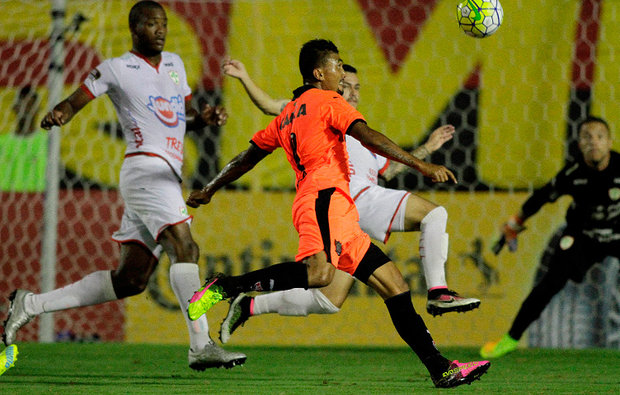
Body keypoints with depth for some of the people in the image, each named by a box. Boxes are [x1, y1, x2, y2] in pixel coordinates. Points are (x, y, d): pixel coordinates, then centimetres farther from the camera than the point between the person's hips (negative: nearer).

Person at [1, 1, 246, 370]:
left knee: (130, 280, 6)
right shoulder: (117, 69, 3)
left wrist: (205, 117, 7)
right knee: (184, 246, -24)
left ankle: (32, 304, 15)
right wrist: (59, 114, -24)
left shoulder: (175, 64, 23)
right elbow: (76, 101, -1)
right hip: (146, 169, -8)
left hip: (166, 179, 8)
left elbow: (188, 114, 30)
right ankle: (201, 345, -30)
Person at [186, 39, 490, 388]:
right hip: (325, 198, -10)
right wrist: (422, 166, -13)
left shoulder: (287, 117, 29)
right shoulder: (327, 101, 5)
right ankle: (224, 287, -26)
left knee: (395, 284, 6)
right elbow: (369, 137, -9)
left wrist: (209, 191, 47)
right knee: (319, 273, -35)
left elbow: (246, 159, 34)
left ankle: (441, 369, -1)